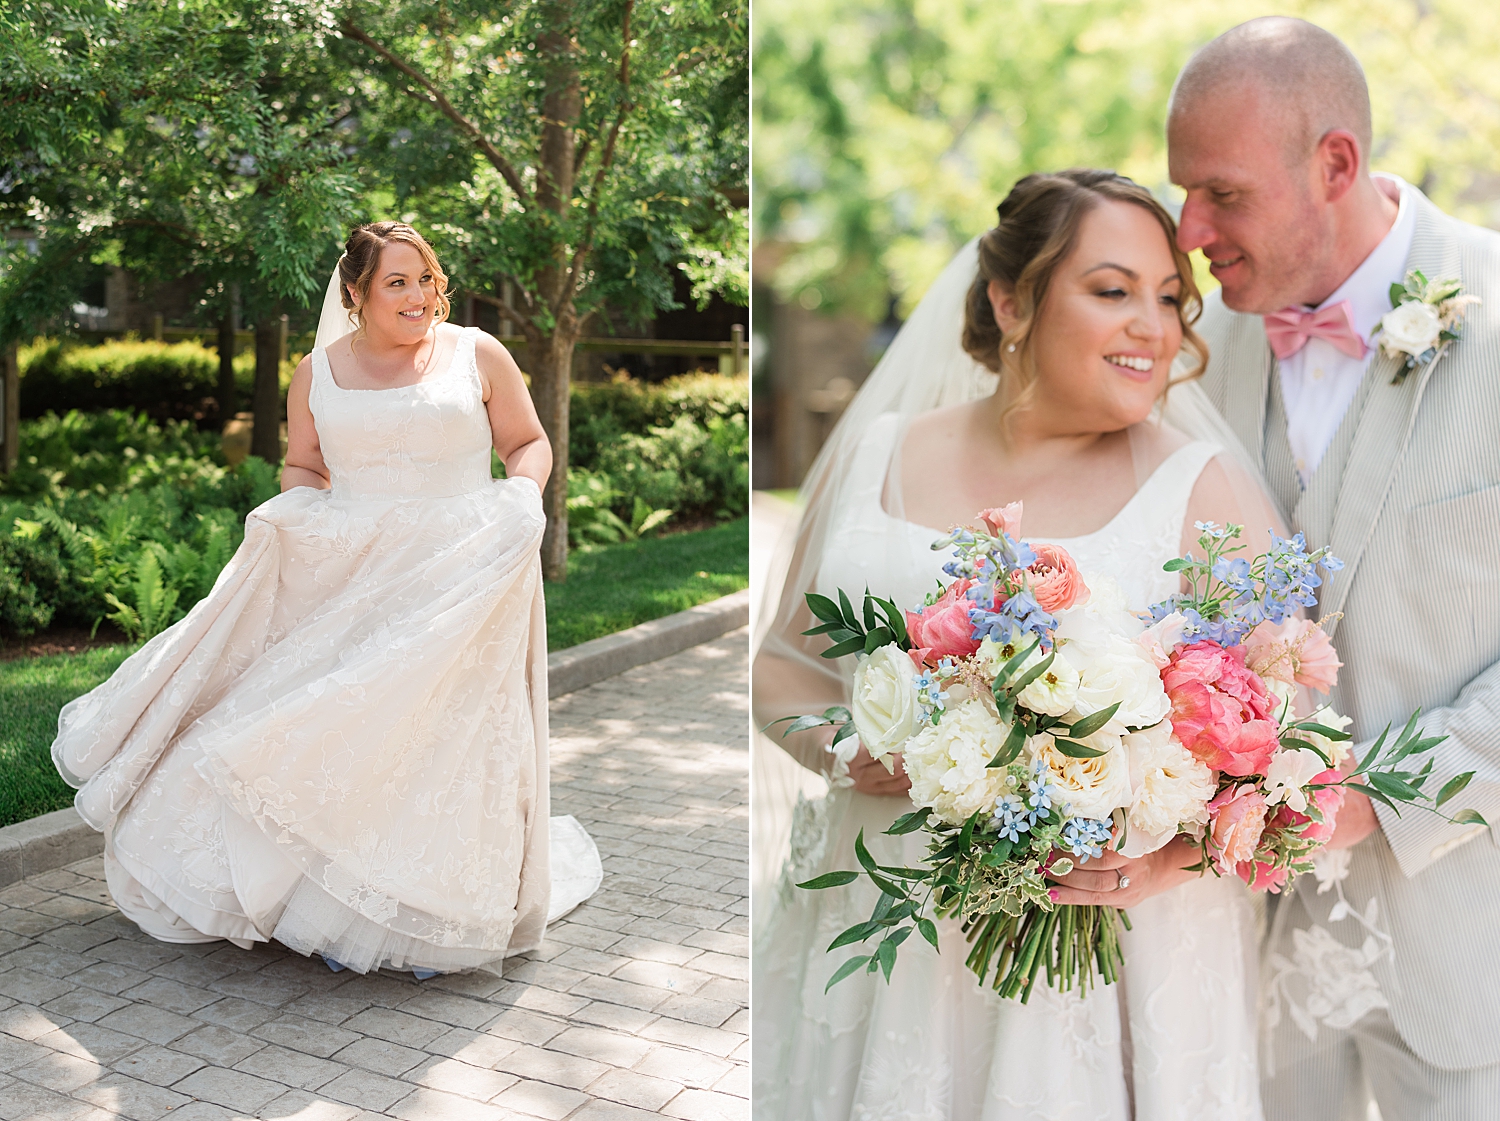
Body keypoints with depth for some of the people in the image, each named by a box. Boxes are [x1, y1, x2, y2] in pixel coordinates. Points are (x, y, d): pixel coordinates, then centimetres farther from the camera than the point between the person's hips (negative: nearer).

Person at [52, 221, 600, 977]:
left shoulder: (478, 357, 3)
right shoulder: (318, 375, 9)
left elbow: (529, 443, 10)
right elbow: (302, 467, 19)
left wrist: (523, 493, -10)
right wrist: (295, 517, -1)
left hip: (456, 585, -2)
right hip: (348, 580, 2)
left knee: (442, 738, -5)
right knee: (336, 735, -2)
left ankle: (434, 915, 9)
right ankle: (340, 913, 12)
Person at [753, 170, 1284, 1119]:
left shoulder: (1207, 491, -6)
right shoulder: (874, 455, 2)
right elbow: (785, 661, 9)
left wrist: (1168, 850, -24)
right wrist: (844, 745, -10)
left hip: (1109, 960, -2)